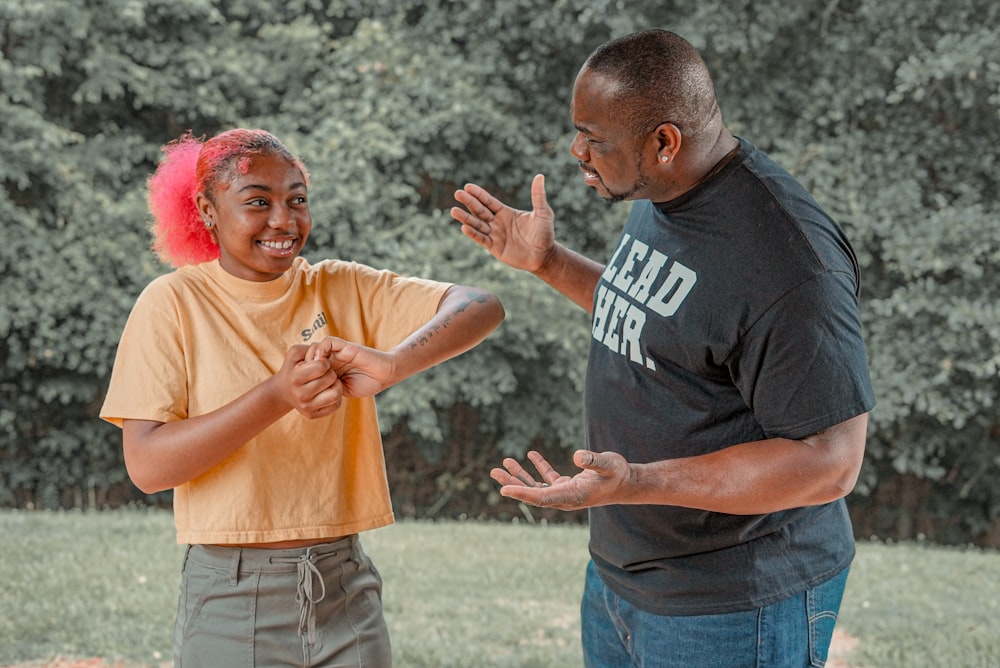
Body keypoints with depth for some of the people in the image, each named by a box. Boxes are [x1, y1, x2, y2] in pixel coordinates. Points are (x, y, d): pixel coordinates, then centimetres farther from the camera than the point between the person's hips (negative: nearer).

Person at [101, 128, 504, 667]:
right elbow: (147, 466, -13)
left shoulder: (343, 289, 2)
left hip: (344, 595, 2)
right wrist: (277, 396, -24)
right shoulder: (174, 302, -5)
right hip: (229, 603, -2)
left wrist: (390, 365, -28)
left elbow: (481, 309, -10)